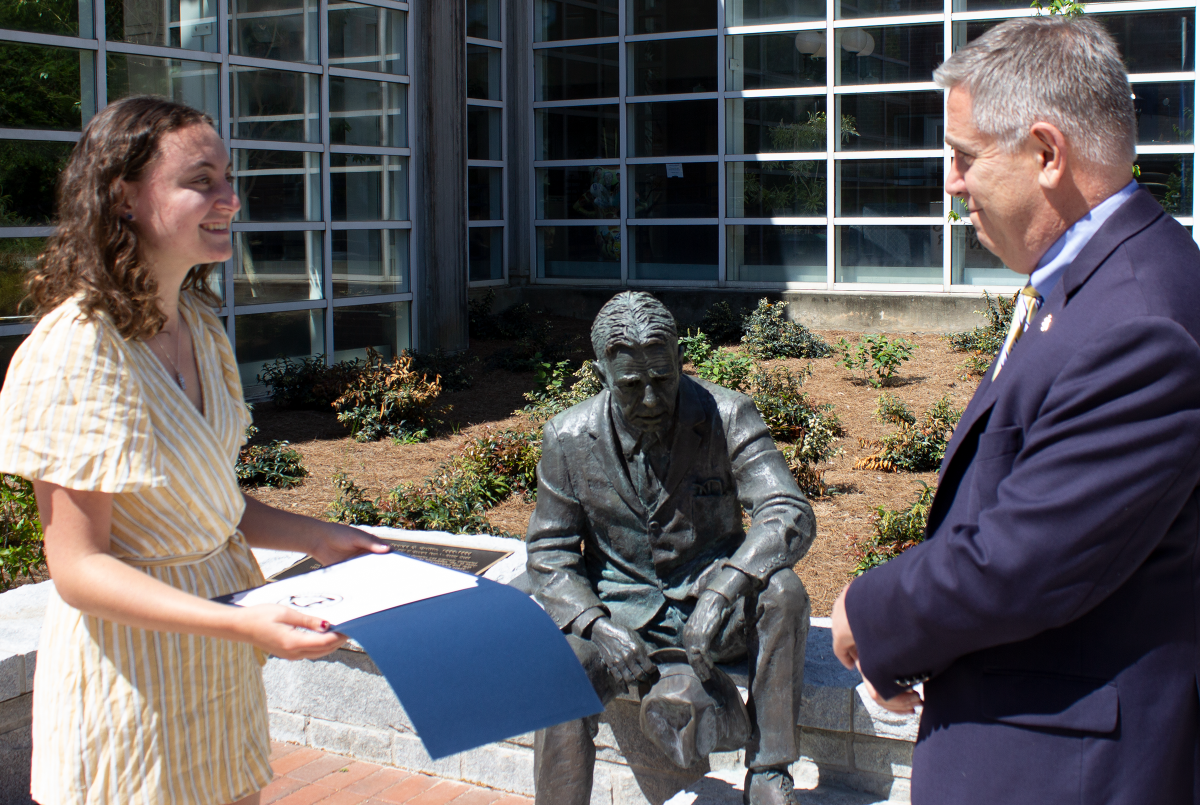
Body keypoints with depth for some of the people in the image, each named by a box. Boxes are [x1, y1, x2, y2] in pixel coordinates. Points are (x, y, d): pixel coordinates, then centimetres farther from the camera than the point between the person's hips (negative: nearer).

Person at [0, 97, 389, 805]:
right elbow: (78, 567, -22)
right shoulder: (78, 348, -21)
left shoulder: (199, 325, 5)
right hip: (133, 675, -8)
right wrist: (243, 624, -31)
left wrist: (318, 538, 1)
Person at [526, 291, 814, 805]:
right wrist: (596, 627, -20)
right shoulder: (568, 438, -5)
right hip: (620, 613, 0)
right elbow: (550, 552, 0)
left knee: (783, 592, -30)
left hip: (712, 611, 0)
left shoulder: (727, 415, -9)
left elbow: (790, 515, -16)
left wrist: (722, 591, -34)